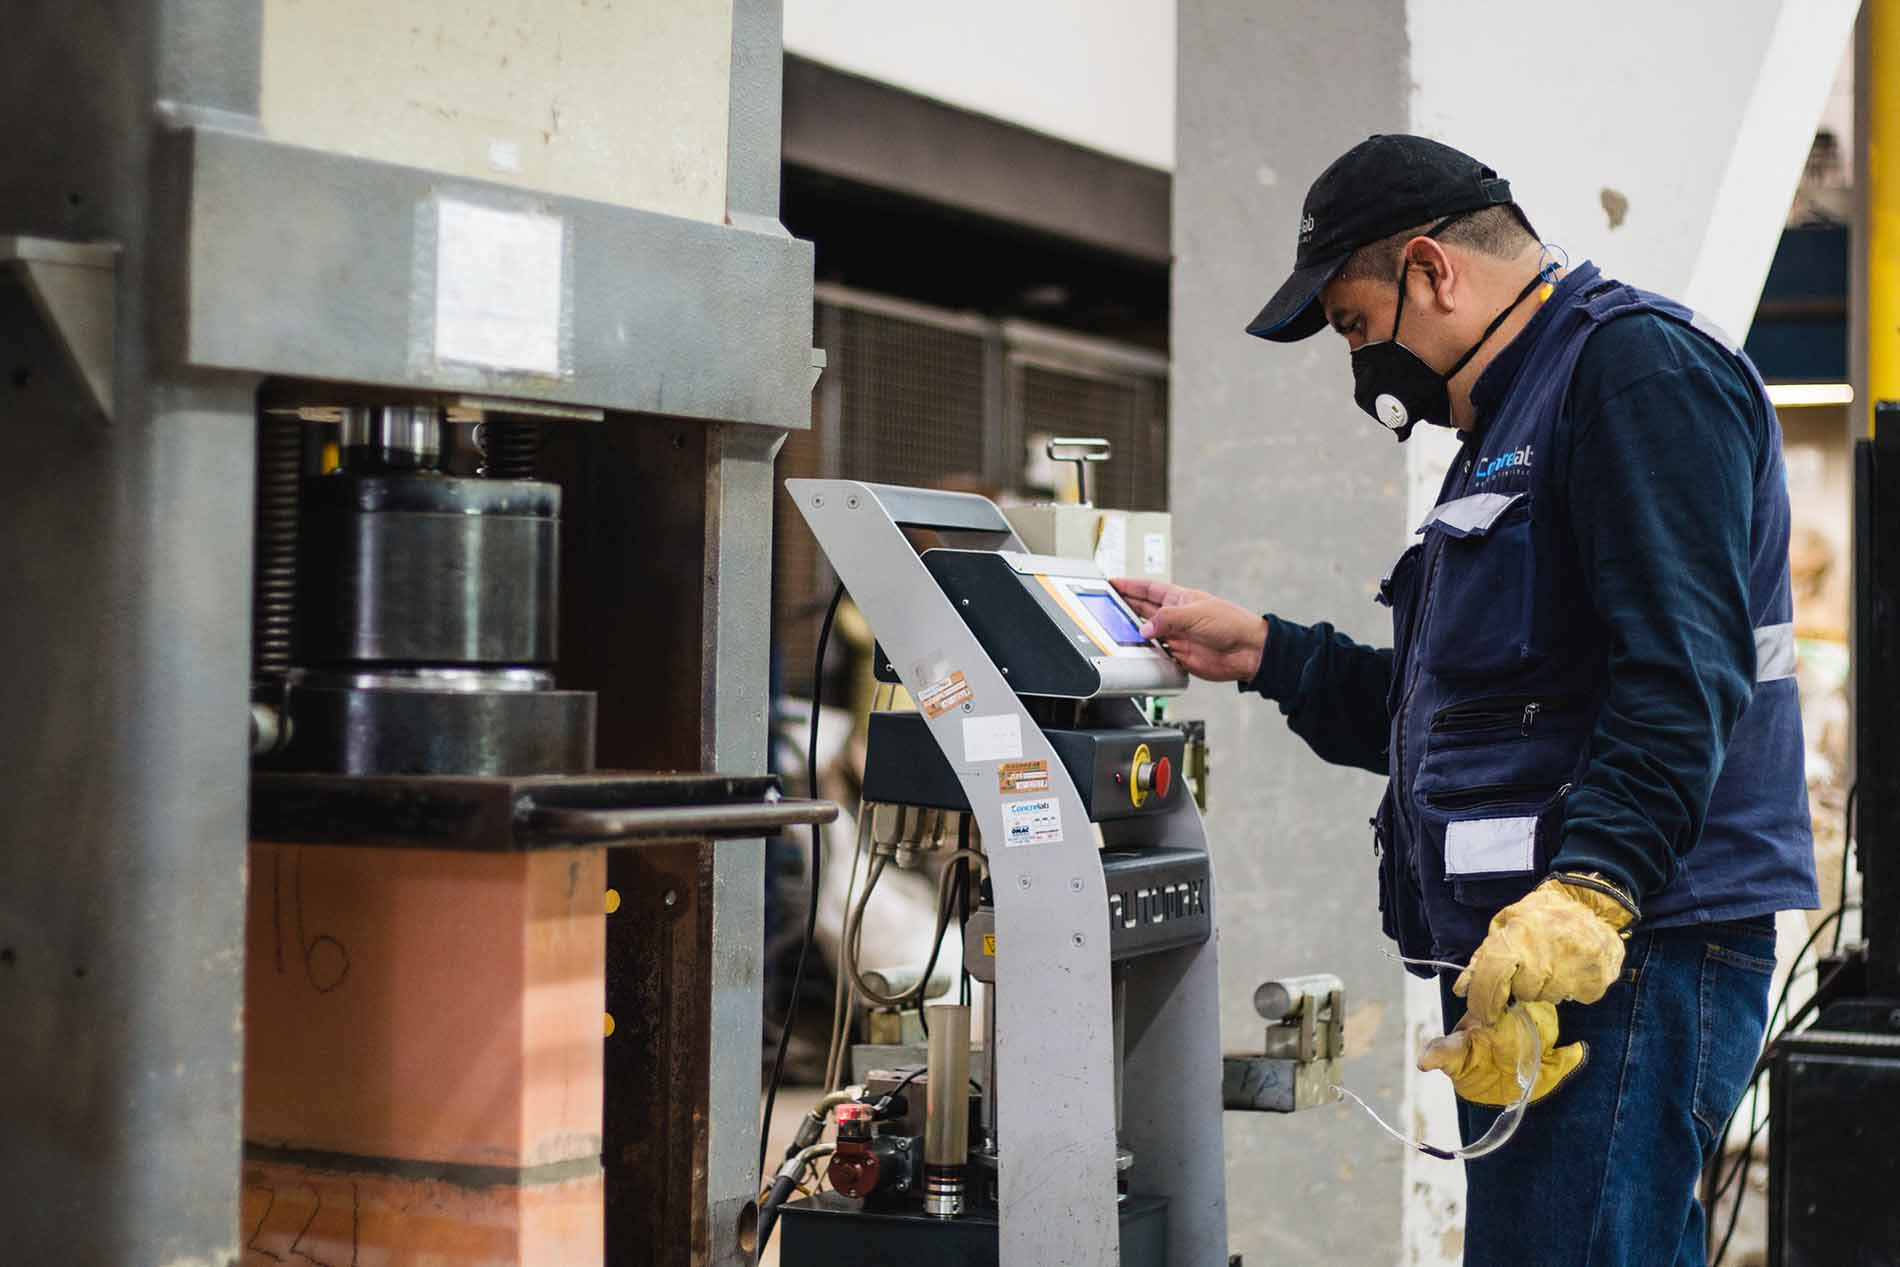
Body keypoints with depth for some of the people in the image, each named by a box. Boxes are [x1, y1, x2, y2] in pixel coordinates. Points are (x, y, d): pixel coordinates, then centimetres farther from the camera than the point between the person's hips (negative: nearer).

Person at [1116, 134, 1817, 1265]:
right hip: (1528, 958, 10)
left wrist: (1589, 887, -29)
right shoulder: (1511, 425, 27)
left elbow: (1680, 670, -20)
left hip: (1623, 948, -10)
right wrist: (1264, 654, 24)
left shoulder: (1638, 364, -7)